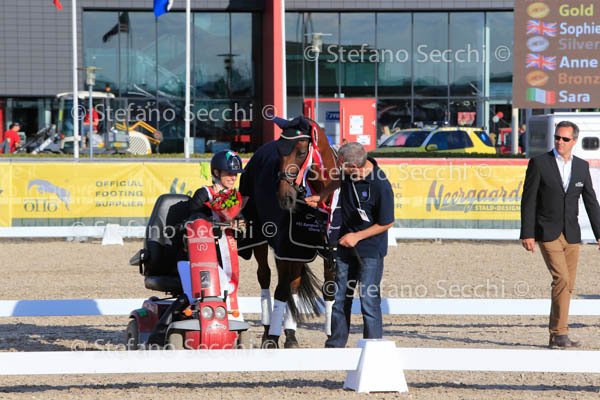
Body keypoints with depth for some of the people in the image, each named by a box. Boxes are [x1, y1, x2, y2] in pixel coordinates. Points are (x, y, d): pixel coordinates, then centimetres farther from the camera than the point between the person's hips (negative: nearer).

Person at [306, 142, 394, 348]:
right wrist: (321, 196, 13)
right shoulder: (348, 172, -7)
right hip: (345, 245, 7)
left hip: (370, 248, -7)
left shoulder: (381, 186, -26)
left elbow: (386, 223, -16)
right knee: (340, 297, 13)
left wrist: (358, 236, -14)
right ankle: (335, 345, 23)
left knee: (369, 300, -9)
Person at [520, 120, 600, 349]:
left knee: (567, 285, 4)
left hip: (571, 235, 5)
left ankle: (556, 336, 11)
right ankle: (560, 333, -14)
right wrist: (527, 234, -11)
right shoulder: (539, 163, -5)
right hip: (547, 233, -5)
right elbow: (528, 200, -5)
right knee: (561, 279, -18)